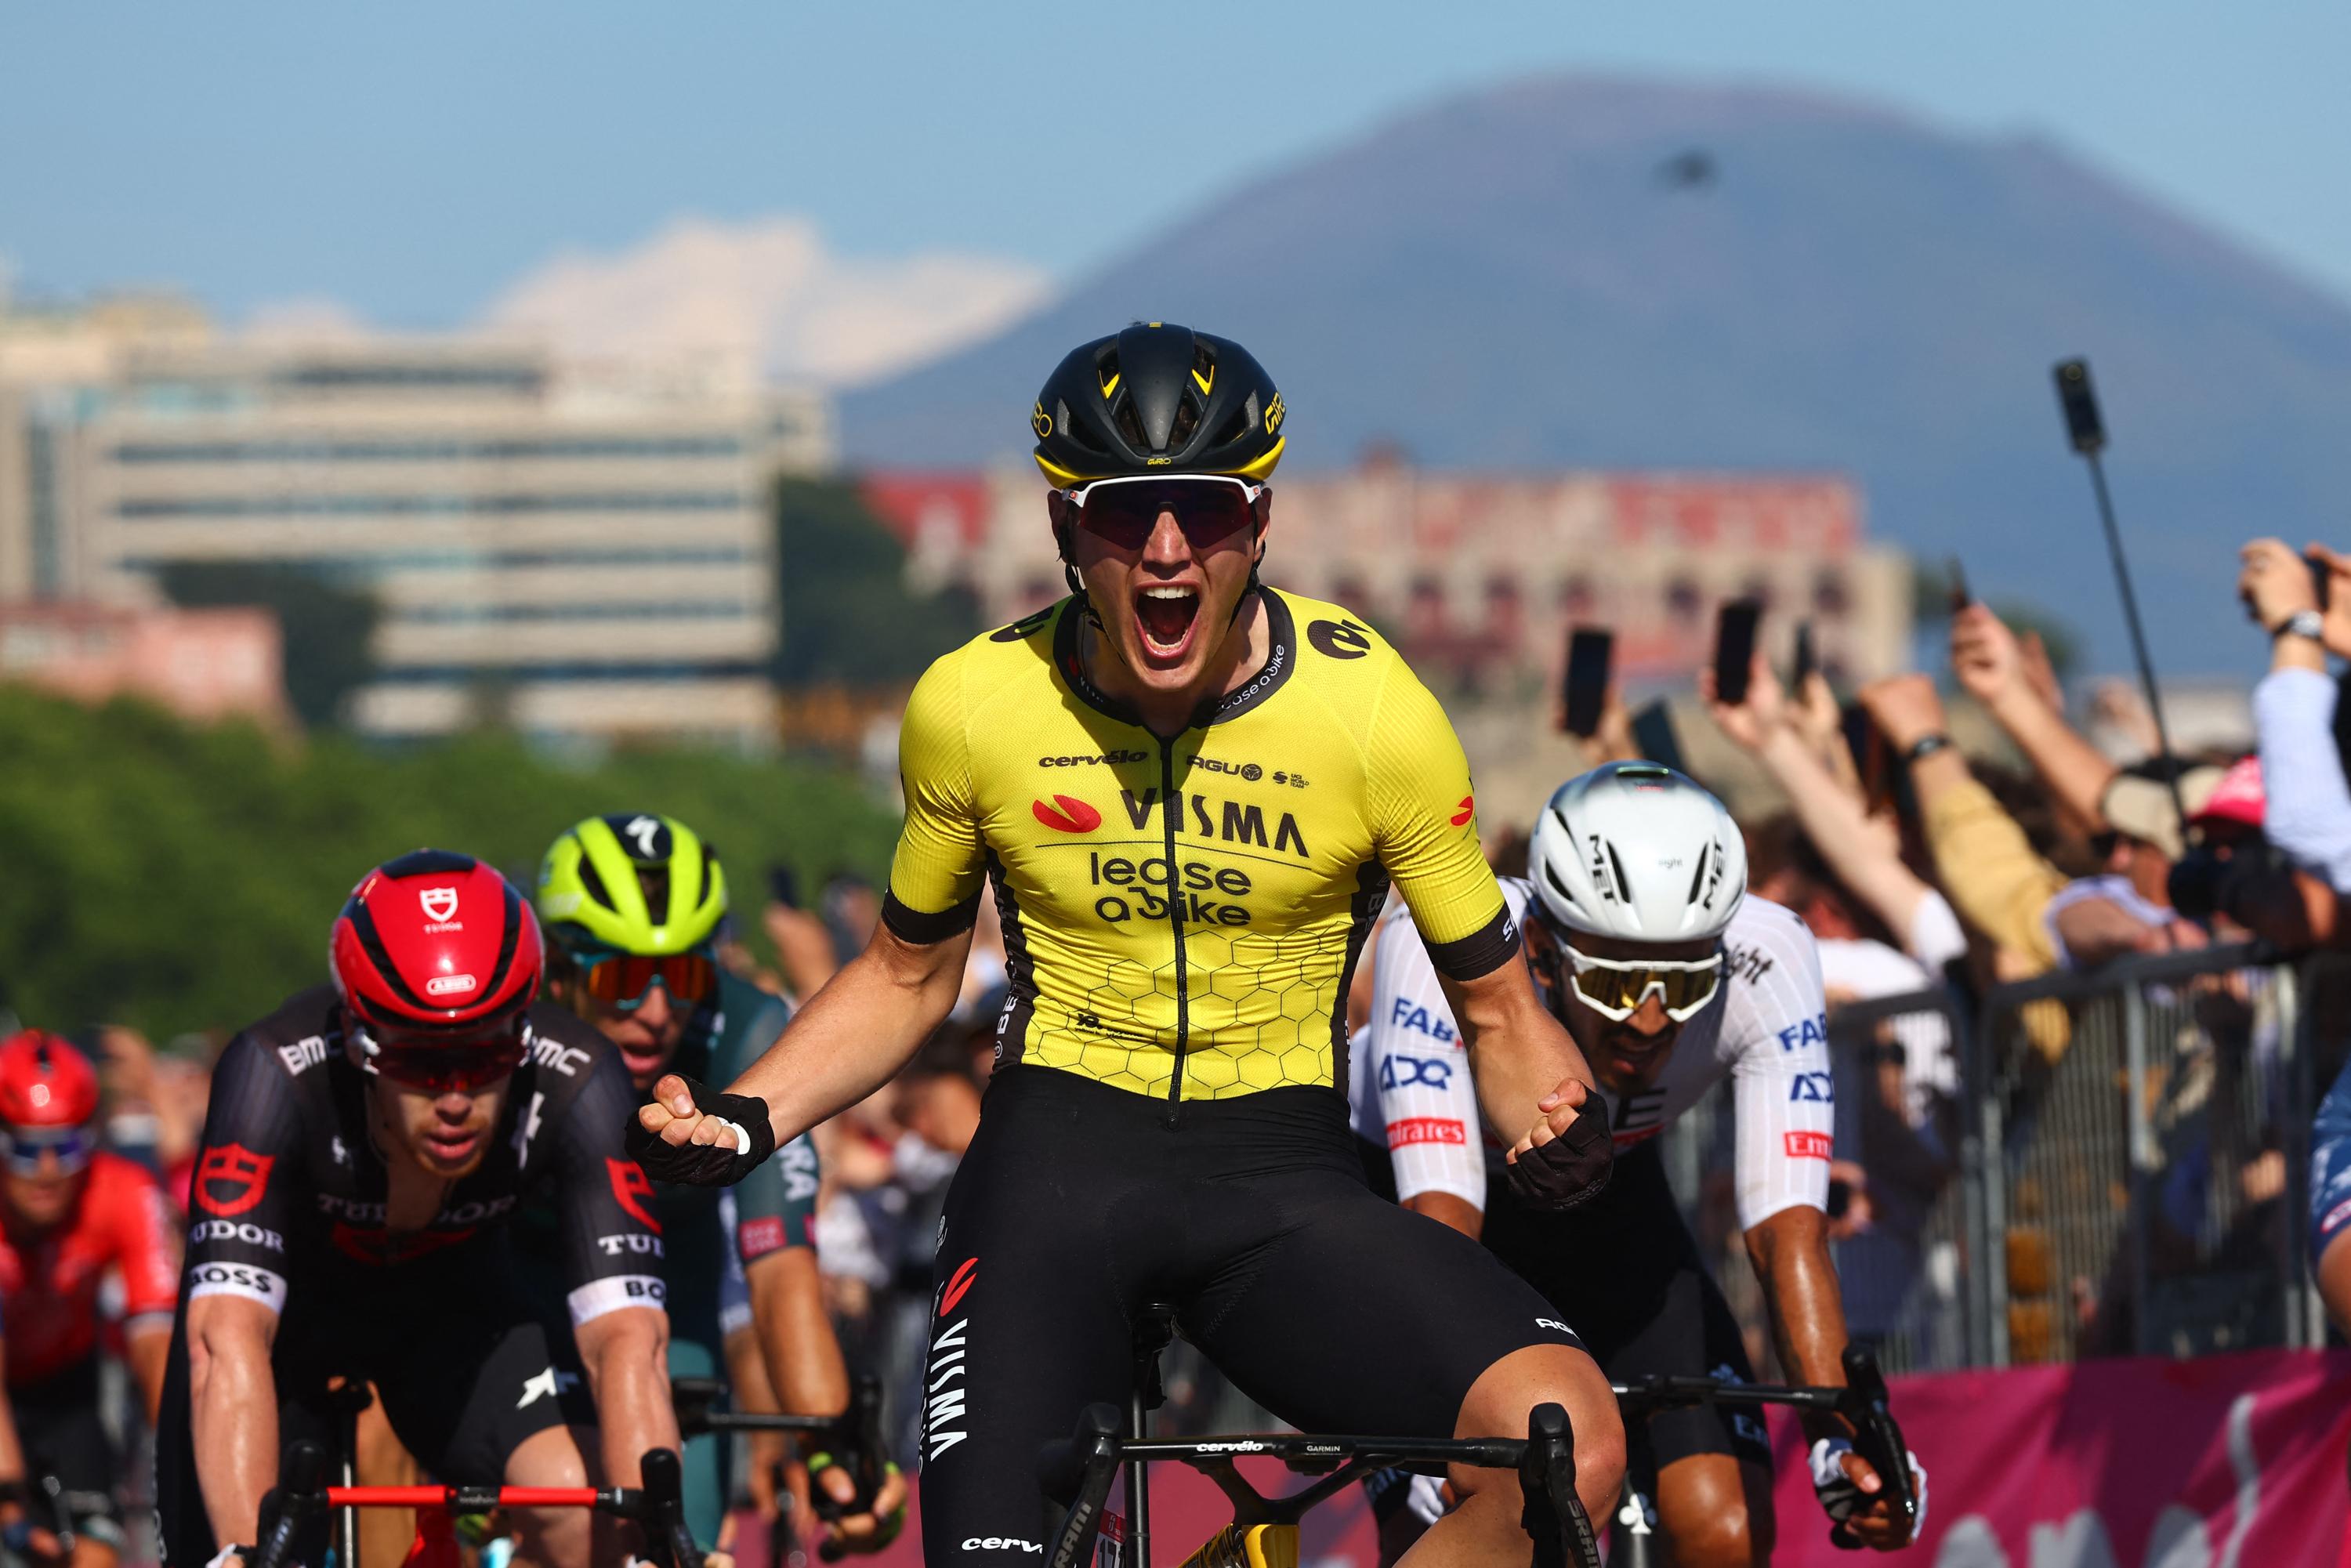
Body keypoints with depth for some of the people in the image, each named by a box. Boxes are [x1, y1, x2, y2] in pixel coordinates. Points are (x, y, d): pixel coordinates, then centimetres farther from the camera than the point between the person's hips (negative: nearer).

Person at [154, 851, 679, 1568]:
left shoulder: (575, 1085, -33)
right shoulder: (277, 1074, -38)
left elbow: (626, 1340, -38)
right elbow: (228, 1341, -45)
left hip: (451, 1291, 1)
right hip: (286, 1294, -1)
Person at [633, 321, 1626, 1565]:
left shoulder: (1373, 709, -9)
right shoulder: (974, 706, -4)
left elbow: (1494, 1004, 2)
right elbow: (908, 975, 13)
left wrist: (1557, 1127, -19)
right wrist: (746, 1117, -2)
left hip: (1281, 1182, 0)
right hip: (1060, 1154, 0)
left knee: (1568, 1440, -27)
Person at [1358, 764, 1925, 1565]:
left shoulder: (1763, 960, -31)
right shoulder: (1444, 947, -39)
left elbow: (1788, 1229, -32)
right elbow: (1442, 1219, -44)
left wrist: (1839, 1437, -46)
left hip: (1602, 1199, 2)